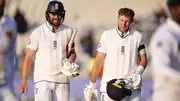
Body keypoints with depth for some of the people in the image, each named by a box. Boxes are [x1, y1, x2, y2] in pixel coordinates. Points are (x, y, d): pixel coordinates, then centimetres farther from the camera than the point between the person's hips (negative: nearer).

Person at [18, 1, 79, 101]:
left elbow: (73, 53, 16)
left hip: (62, 80, 3)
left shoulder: (68, 31, 4)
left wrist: (70, 63, -7)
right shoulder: (38, 32, -5)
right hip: (43, 79, -3)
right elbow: (29, 57, -1)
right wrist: (24, 81, -3)